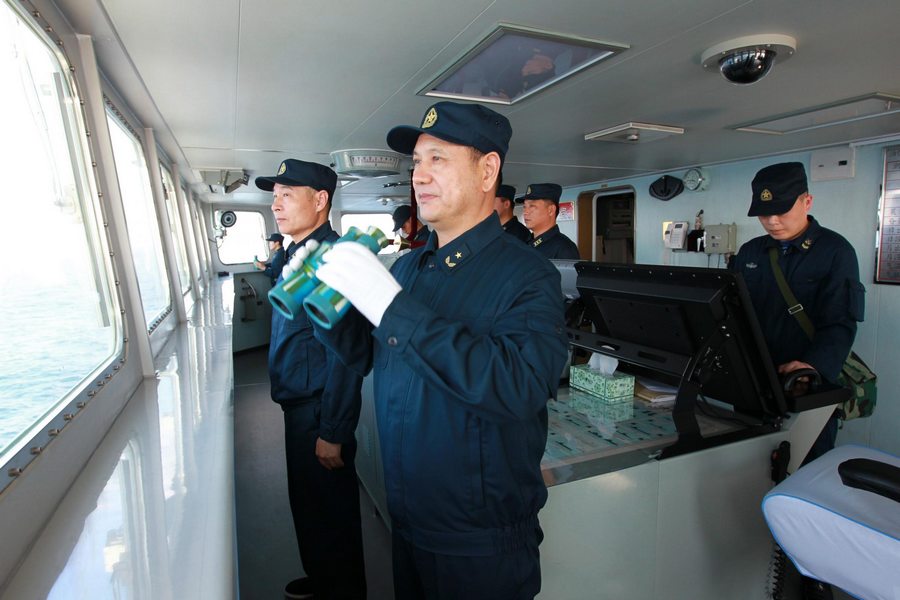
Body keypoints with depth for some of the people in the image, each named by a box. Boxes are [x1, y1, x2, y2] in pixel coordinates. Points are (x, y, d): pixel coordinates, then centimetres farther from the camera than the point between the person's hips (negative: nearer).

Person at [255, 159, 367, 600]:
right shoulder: (297, 255, 9)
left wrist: (333, 433, -22)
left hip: (320, 409, -9)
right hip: (297, 403, 9)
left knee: (330, 509, 10)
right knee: (306, 500, 24)